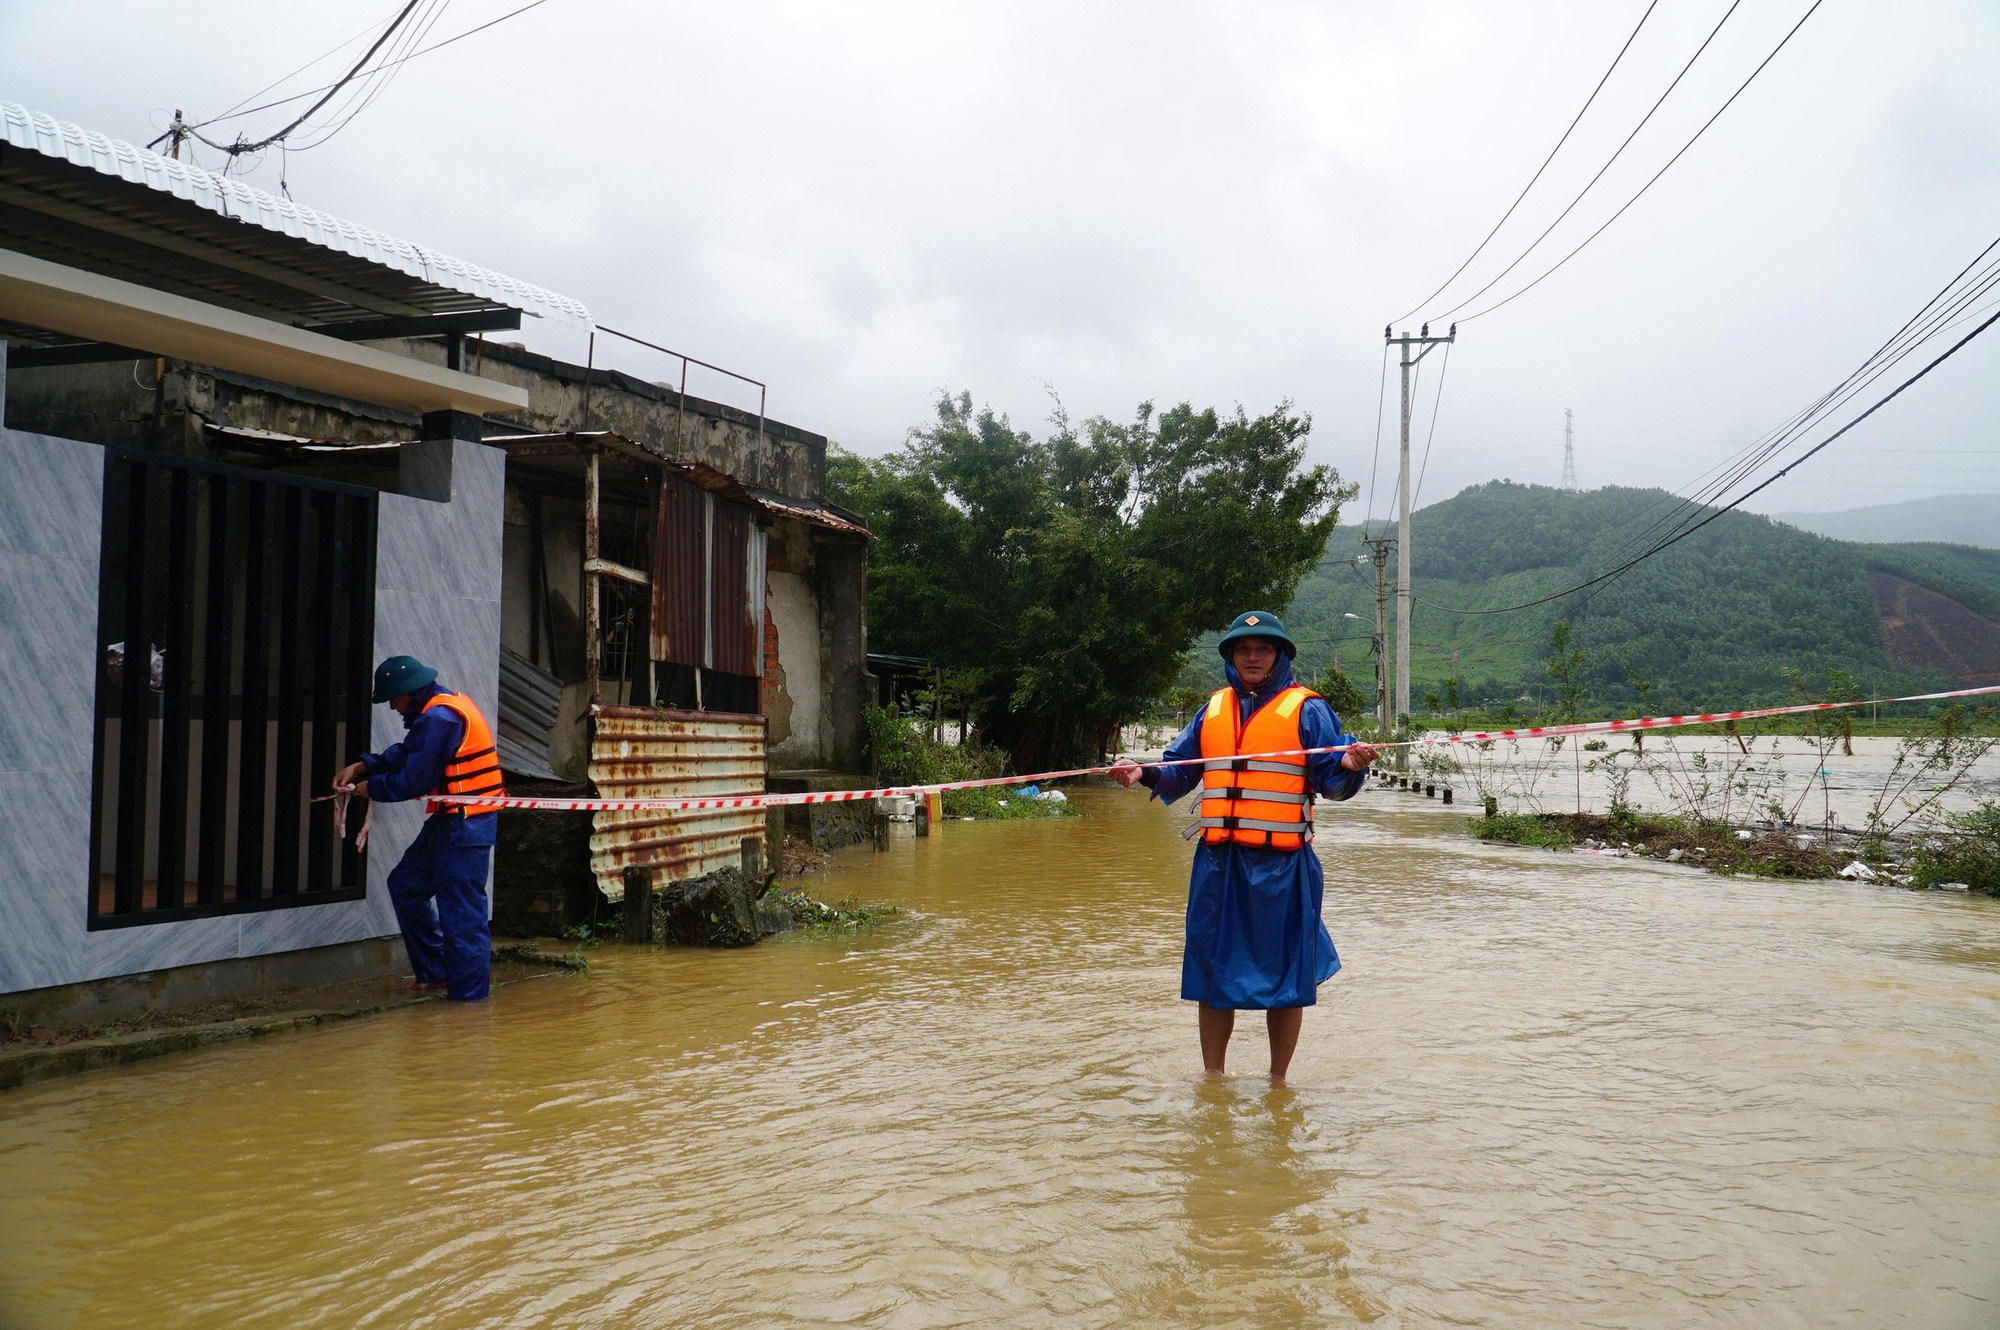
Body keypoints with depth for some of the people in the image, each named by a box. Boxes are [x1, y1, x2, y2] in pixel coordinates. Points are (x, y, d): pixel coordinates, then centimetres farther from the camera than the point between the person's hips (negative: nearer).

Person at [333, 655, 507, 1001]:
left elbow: (413, 780, -18)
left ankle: (468, 991, 5)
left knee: (460, 909, -4)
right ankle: (436, 971, 23)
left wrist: (370, 787, -2)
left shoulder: (439, 718, -20)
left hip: (464, 828, -11)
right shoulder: (444, 705, 13)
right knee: (405, 883, 17)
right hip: (448, 821, 11)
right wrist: (360, 766, 8)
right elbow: (406, 753, 20)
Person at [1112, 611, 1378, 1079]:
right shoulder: (1214, 709, 15)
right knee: (1213, 968, 11)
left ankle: (1278, 1080, 20)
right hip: (1217, 860, 4)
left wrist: (1349, 766, -25)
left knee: (1283, 969, 4)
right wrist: (1145, 773, -2)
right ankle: (1212, 1076, 26)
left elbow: (1331, 779, -3)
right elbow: (1180, 771, 17)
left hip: (1281, 862, -4)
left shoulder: (1306, 708, 3)